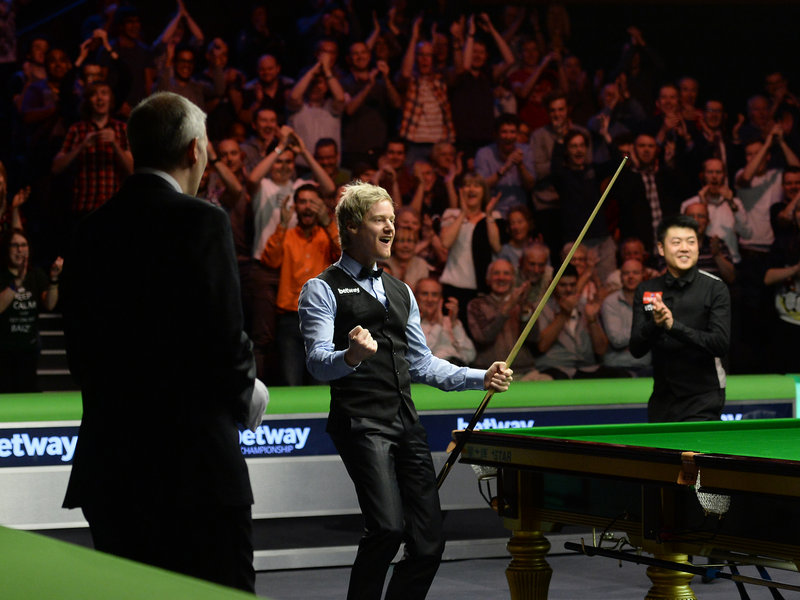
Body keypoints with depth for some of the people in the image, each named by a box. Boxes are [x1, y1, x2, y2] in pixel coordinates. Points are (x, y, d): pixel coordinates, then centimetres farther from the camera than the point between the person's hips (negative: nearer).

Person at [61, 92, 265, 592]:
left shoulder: (91, 229, 9)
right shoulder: (202, 222, -9)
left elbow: (80, 344, 8)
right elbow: (225, 335, -14)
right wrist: (247, 396, 5)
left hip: (108, 456, 6)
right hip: (194, 457, -6)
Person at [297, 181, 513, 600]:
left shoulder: (401, 293, 24)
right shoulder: (322, 290, 2)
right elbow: (318, 364, -10)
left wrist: (482, 378, 14)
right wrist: (351, 357, -32)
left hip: (406, 423, 7)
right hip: (360, 421, -7)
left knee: (429, 543, 0)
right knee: (388, 527, -23)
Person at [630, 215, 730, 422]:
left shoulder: (715, 288, -5)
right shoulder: (646, 291, 5)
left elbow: (720, 345, -15)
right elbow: (636, 349, -1)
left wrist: (674, 325, -24)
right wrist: (654, 324, -22)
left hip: (703, 399, -4)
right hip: (661, 400, 4)